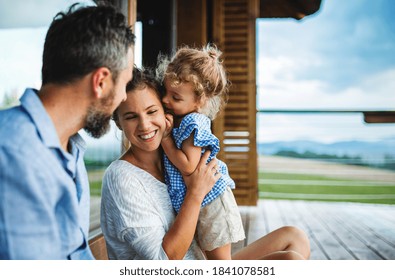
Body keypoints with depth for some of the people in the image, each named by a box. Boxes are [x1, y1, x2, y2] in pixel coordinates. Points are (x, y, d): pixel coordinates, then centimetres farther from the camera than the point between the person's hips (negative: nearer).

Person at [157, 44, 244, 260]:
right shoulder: (177, 118, 3)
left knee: (219, 258, 7)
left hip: (211, 200, -9)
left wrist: (164, 138, -21)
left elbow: (188, 166, -27)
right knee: (208, 254, 21)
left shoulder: (193, 123, -23)